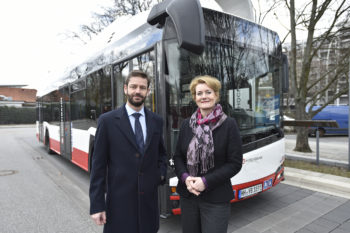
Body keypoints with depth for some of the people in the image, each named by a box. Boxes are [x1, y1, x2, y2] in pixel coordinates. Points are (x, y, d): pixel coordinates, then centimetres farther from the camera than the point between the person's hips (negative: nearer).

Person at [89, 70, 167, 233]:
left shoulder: (156, 121, 4)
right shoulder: (107, 121, -6)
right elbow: (98, 165, -6)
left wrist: (162, 173, 0)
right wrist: (96, 205, -7)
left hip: (149, 201, 3)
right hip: (119, 202, -3)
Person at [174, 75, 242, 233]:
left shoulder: (229, 124, -7)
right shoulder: (187, 124, 4)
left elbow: (235, 164, -8)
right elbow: (178, 157, 8)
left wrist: (206, 181, -15)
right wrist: (185, 177, -10)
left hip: (216, 199, -3)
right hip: (187, 196, 4)